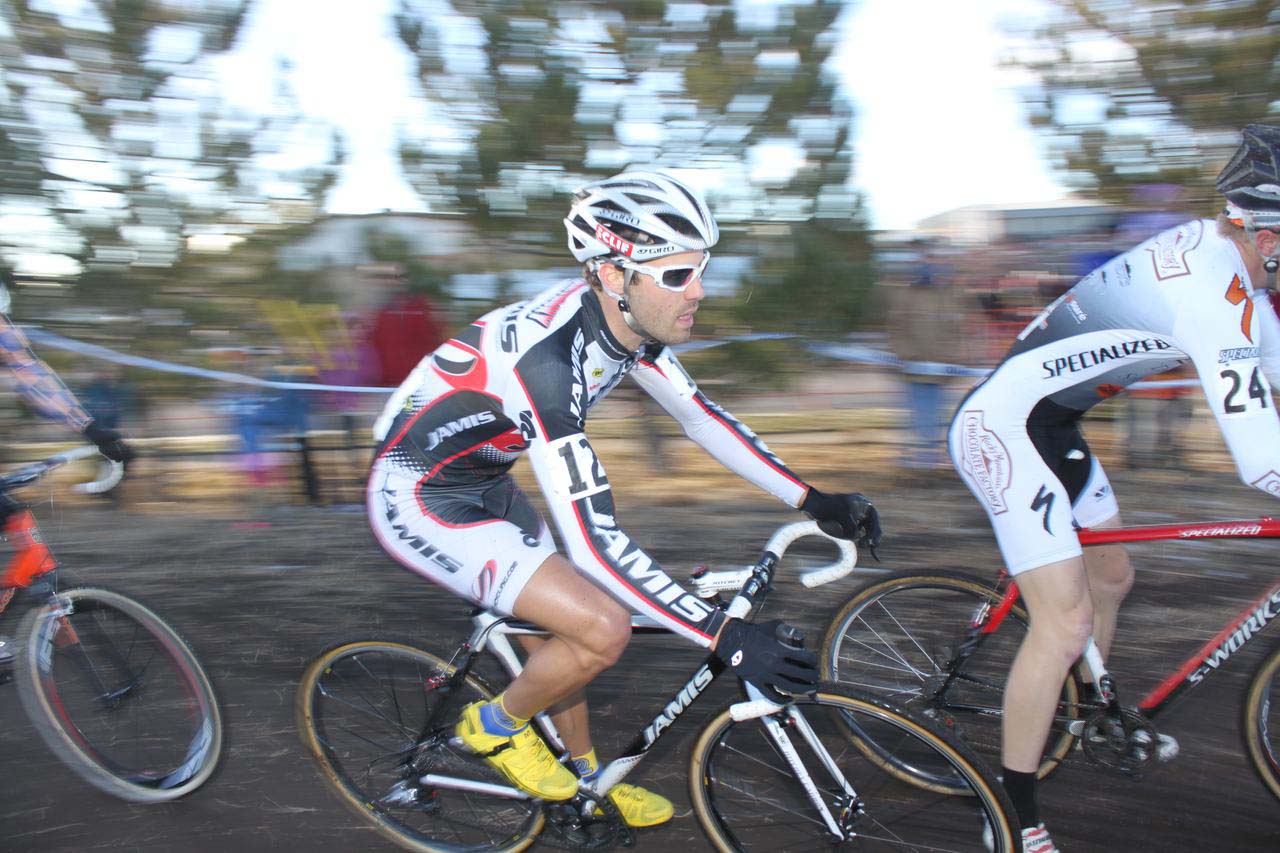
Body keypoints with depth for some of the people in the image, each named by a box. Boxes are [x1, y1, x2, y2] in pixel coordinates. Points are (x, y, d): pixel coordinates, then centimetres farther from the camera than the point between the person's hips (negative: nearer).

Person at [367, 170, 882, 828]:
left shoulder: (625, 323, -9)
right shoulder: (547, 355, -35)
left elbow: (700, 418, 4)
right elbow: (595, 541, -37)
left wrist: (814, 500, -2)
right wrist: (725, 637, -36)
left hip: (482, 484, 9)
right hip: (417, 500, -8)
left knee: (566, 629, 17)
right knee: (603, 630, -18)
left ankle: (585, 778, 40)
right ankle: (494, 727, 9)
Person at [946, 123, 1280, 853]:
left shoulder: (1213, 245, 5)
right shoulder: (1217, 297, -25)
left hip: (1048, 422, 11)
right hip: (1005, 429, -11)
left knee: (1112, 577, 23)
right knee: (1066, 621, -13)